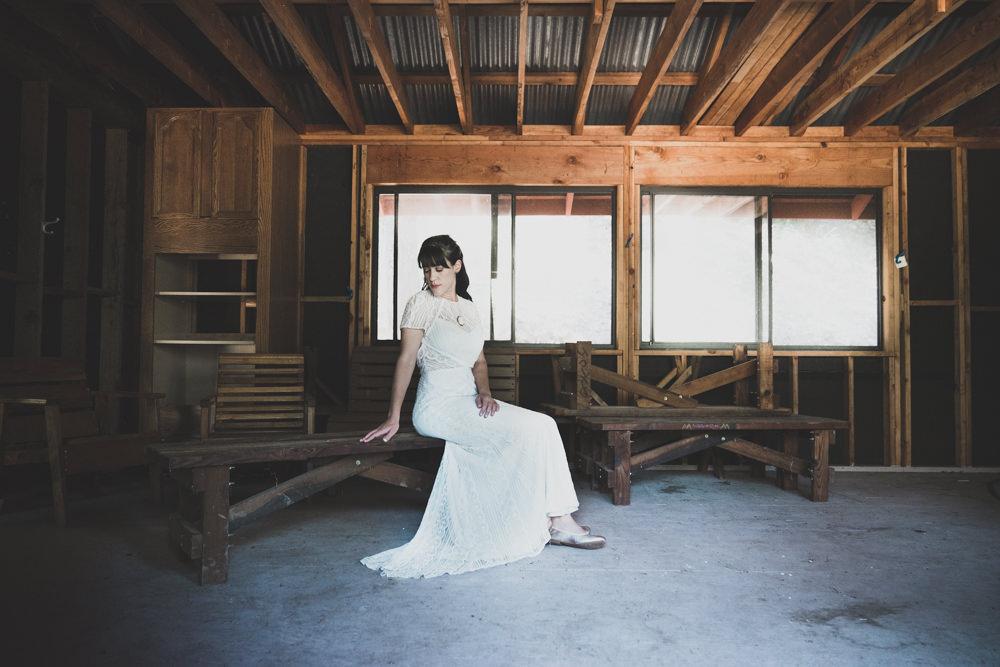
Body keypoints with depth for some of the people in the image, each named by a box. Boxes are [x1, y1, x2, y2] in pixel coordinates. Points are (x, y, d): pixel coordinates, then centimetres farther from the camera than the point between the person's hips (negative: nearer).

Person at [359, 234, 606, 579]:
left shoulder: (468, 308, 17)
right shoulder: (421, 304, -1)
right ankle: (557, 522, -9)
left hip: (469, 401, 6)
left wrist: (484, 393, -3)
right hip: (439, 405, -6)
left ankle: (558, 519, -14)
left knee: (544, 425, -14)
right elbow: (406, 359, -6)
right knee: (530, 431, -20)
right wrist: (393, 418, -9)